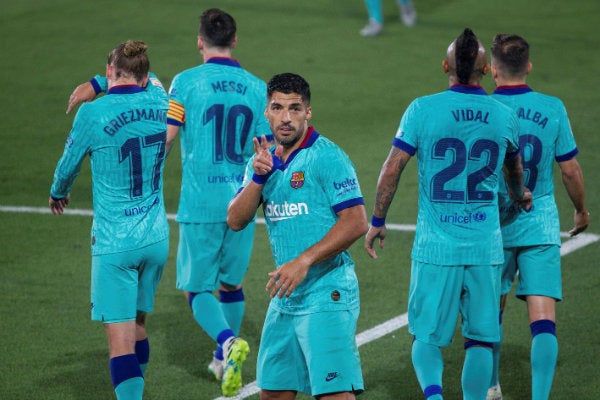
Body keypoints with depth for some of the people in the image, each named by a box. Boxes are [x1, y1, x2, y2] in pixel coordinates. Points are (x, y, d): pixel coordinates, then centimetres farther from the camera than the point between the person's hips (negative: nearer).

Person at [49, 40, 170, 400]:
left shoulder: (93, 114, -13)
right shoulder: (161, 104, 0)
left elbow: (69, 165, 4)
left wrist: (58, 194, 24)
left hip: (114, 242, -5)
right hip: (156, 236, 5)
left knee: (120, 339, -7)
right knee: (138, 325, 21)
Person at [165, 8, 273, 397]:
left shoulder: (187, 82, -7)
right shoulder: (257, 87, 3)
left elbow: (165, 137, -12)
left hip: (200, 204, -3)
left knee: (197, 289, 6)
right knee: (232, 282, 22)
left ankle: (228, 341, -20)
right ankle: (224, 360, 31)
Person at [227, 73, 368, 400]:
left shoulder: (327, 157, -10)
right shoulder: (264, 160, 12)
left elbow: (356, 223, -16)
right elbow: (236, 221, 5)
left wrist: (304, 262, -22)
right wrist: (258, 177, -12)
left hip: (326, 296, -8)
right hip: (285, 298, 8)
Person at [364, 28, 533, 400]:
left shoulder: (423, 109, -6)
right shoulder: (505, 116, 2)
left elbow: (392, 168, -6)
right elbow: (515, 167, 21)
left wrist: (377, 222, 7)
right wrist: (520, 195, 44)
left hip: (436, 247, -1)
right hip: (486, 247, 2)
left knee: (426, 337, 7)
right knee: (480, 340, 10)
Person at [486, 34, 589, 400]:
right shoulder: (552, 109, -6)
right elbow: (570, 169, 0)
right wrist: (581, 210, 18)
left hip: (493, 228, 1)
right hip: (540, 225, -1)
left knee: (492, 309, 19)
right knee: (543, 318, -4)